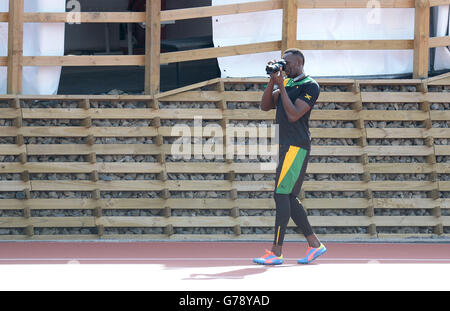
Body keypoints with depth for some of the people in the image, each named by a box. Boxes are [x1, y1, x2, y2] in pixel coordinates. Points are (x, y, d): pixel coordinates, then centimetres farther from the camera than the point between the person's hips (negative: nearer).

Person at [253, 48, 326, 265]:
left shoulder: (310, 86, -9)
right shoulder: (286, 83, 17)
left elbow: (293, 115, -18)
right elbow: (265, 106, 10)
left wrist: (281, 87, -15)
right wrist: (273, 81, -1)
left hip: (296, 147, -9)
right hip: (285, 146, 9)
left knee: (282, 195, -12)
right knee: (289, 198, 10)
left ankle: (276, 253, -13)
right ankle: (314, 245, 17)